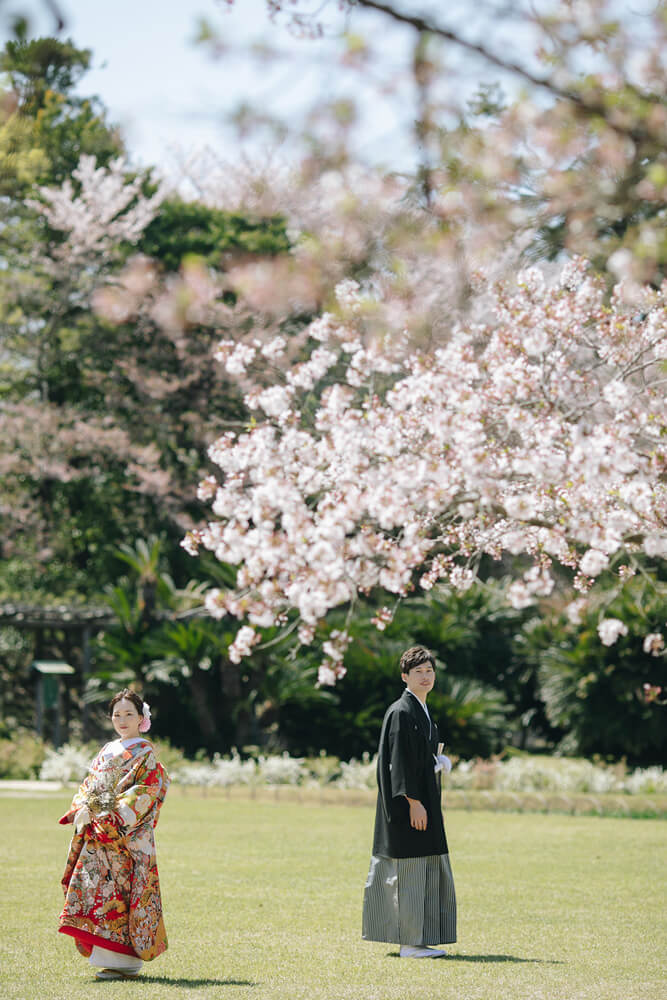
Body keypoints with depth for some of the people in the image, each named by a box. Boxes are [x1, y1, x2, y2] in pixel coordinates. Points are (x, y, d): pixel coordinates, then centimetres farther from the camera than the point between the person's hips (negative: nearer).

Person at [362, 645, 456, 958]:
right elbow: (400, 761, -19)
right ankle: (410, 943, -3)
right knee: (410, 873, -7)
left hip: (423, 800, 10)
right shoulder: (401, 712, -13)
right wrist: (414, 802, -22)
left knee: (428, 872, 12)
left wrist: (438, 763, 8)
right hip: (408, 804, -10)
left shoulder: (421, 712, 16)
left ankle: (418, 940, 17)